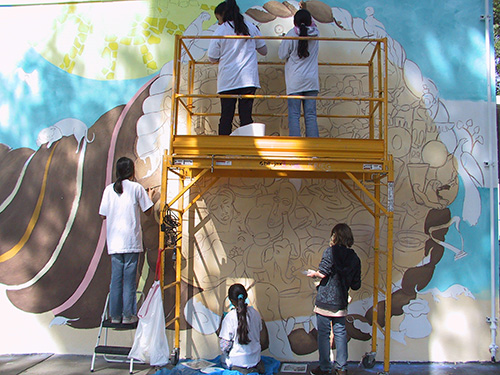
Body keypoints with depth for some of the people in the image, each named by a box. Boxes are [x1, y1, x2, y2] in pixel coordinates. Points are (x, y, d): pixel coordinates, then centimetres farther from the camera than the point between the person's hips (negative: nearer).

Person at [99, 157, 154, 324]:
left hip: (114, 241, 3)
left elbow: (103, 215, 7)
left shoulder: (109, 189, 6)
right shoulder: (136, 187, -3)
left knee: (116, 278, 8)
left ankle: (115, 315, 13)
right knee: (129, 278, 2)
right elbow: (148, 210, 3)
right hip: (131, 241, -3)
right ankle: (128, 315, 5)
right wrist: (149, 196, 20)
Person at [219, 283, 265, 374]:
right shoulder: (255, 313, -6)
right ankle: (255, 366, 8)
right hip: (255, 358, 5)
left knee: (224, 357, 27)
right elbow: (258, 336, 8)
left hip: (237, 360, -5)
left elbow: (225, 346, -17)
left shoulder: (229, 317, -21)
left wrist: (225, 350, 5)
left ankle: (238, 368, -1)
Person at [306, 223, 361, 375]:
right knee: (340, 333, 13)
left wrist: (313, 273, 5)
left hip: (325, 300, -5)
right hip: (341, 301, 5)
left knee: (323, 334, 5)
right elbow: (356, 285, 7)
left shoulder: (330, 251, -9)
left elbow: (323, 273, -16)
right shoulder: (354, 258, 5)